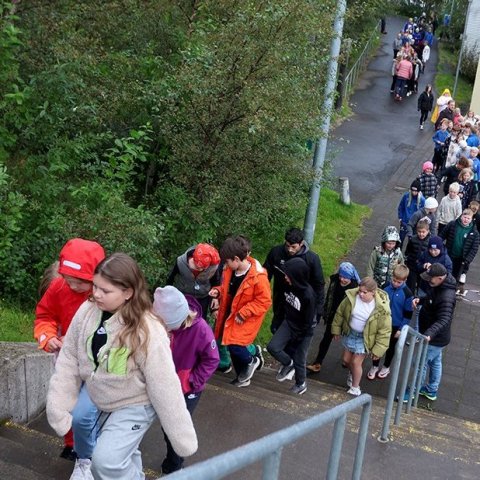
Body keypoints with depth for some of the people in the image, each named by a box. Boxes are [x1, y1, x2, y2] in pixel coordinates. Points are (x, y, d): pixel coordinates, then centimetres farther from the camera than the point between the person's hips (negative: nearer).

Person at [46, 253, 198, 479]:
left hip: (135, 405, -5)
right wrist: (57, 407, -7)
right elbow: (68, 360, -6)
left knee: (107, 460, -17)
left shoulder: (147, 330, -30)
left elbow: (164, 387, -24)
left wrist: (182, 436, -18)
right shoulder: (87, 311, -16)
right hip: (101, 402, 6)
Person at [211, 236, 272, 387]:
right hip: (232, 314, 7)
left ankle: (252, 361, 17)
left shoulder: (258, 277, -27)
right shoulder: (231, 270, -5)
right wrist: (218, 291, -7)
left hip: (247, 318, -7)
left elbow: (264, 301, -22)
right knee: (232, 346, 13)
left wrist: (244, 313, -23)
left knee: (234, 345, -15)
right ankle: (243, 377, 33)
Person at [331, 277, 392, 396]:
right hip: (350, 333, 4)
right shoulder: (352, 297, -18)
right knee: (346, 360, 16)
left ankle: (355, 388, 24)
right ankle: (352, 374, 50)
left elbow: (384, 332, -18)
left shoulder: (381, 308, -27)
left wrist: (378, 350, -16)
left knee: (356, 362, 0)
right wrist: (336, 329, 8)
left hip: (364, 338, -4)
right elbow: (340, 313, 0)